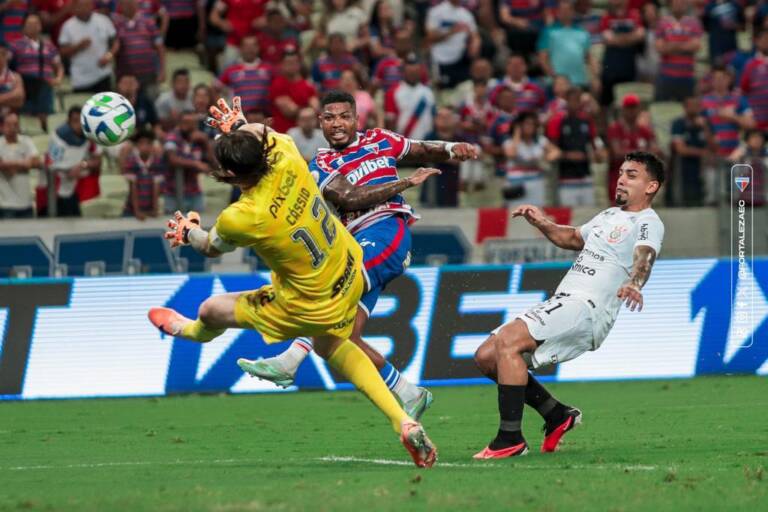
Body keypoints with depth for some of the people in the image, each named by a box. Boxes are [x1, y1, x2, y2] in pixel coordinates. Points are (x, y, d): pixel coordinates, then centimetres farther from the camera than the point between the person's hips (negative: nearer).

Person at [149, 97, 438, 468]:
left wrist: (187, 232, 18)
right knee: (330, 347, 34)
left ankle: (194, 332, 57)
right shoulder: (289, 163, -20)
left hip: (311, 307, -6)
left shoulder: (240, 219, -31)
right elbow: (272, 135, 10)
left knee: (212, 311, 17)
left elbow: (211, 247, -4)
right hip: (350, 273, 6)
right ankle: (403, 423, 23)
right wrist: (239, 125, 26)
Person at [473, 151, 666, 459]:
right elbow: (572, 238, 41)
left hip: (586, 308, -9)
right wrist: (541, 223, 22)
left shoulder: (648, 223, -4)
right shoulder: (609, 216, 25)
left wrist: (634, 283, -48)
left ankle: (510, 439, -25)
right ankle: (558, 415, 14)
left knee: (508, 341, -27)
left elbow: (644, 256, -25)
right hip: (561, 302, 9)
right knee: (486, 356, 2)